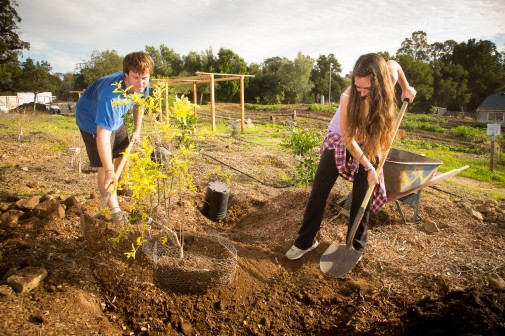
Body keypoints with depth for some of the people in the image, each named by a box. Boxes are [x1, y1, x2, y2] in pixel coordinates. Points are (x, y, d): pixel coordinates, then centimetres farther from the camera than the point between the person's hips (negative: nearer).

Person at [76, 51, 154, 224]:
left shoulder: (142, 85, -22)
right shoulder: (111, 95, -45)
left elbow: (139, 104, 3)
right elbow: (103, 133, -48)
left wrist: (136, 130, 4)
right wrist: (109, 171, -51)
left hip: (115, 117, 7)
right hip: (92, 120, -7)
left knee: (122, 155, 21)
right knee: (104, 167, -12)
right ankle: (115, 210, 1)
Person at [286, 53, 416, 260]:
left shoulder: (389, 79, -23)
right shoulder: (350, 97, -33)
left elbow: (394, 64, 4)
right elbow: (348, 139, -24)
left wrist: (406, 88, 10)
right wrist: (368, 167, -21)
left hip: (369, 145, 3)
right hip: (339, 140, -2)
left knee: (363, 196, 0)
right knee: (319, 191, -4)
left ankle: (356, 246, 18)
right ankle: (305, 241, 10)